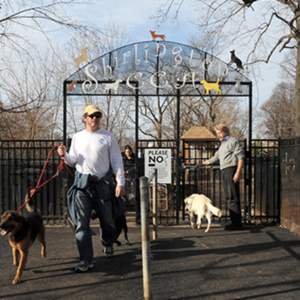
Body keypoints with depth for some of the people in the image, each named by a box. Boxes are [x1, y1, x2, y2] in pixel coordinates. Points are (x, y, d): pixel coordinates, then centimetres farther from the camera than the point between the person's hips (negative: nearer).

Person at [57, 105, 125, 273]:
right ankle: (86, 260, 0)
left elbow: (117, 162, 1)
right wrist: (65, 155, -7)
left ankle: (108, 244, 40)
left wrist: (120, 183, -6)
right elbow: (73, 161, 15)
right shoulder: (78, 137, 10)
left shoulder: (108, 137, 2)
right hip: (82, 183, 1)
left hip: (102, 183, -1)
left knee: (107, 219, 12)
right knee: (81, 223, -5)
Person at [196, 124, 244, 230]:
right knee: (228, 197, 8)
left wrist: (238, 173, -18)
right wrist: (202, 164, 35)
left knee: (233, 198, -10)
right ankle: (234, 221, 12)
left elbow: (241, 157, -10)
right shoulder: (223, 144, 25)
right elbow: (215, 157, 34)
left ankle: (237, 223, -8)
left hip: (231, 170, -9)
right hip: (224, 171, 9)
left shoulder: (233, 141, -2)